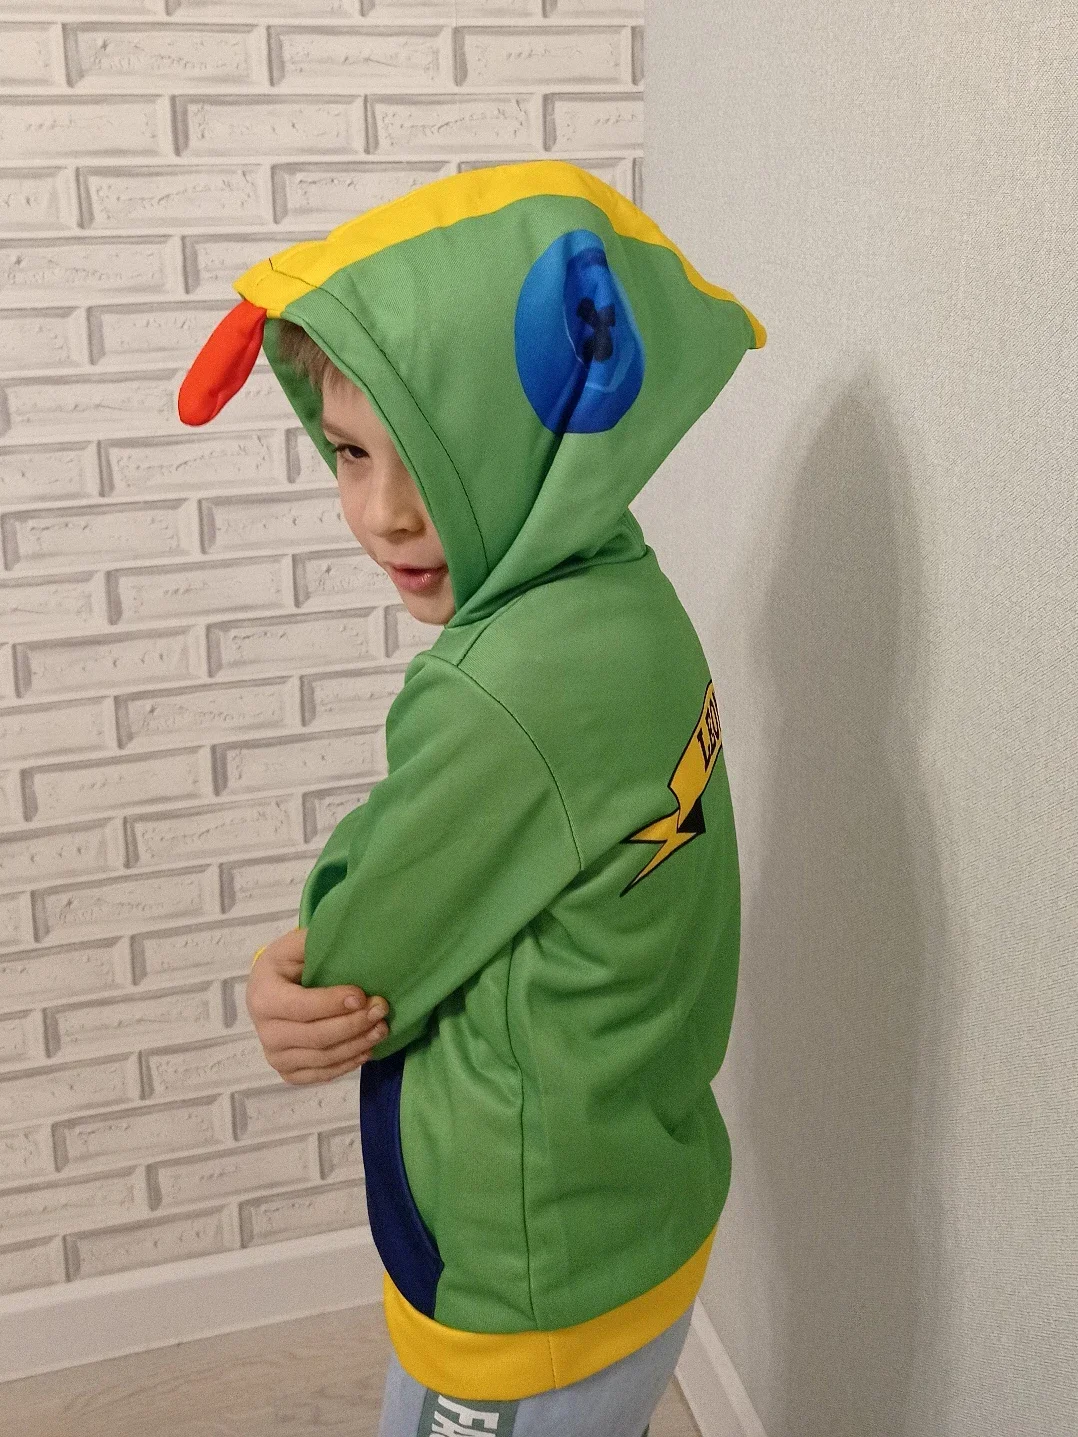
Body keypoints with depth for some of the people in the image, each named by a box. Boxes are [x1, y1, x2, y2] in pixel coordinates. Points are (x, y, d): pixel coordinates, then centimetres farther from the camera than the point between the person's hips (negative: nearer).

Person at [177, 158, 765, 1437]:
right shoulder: (620, 603, -6)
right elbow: (429, 896, -1)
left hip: (532, 1300, -8)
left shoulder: (515, 697, -35)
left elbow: (347, 962, -20)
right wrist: (300, 975, -16)